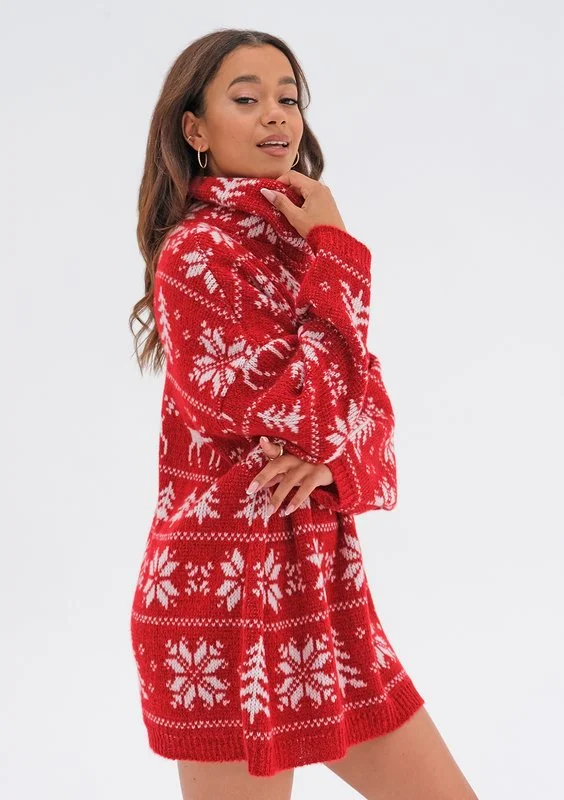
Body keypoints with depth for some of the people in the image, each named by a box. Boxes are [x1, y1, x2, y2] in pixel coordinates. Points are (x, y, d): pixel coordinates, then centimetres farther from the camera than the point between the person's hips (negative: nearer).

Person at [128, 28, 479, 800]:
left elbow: (363, 397, 7)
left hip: (320, 584, 8)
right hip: (230, 587, -8)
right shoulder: (197, 251, -12)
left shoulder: (290, 242, 12)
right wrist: (336, 255, -12)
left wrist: (333, 455, -15)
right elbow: (296, 404, -19)